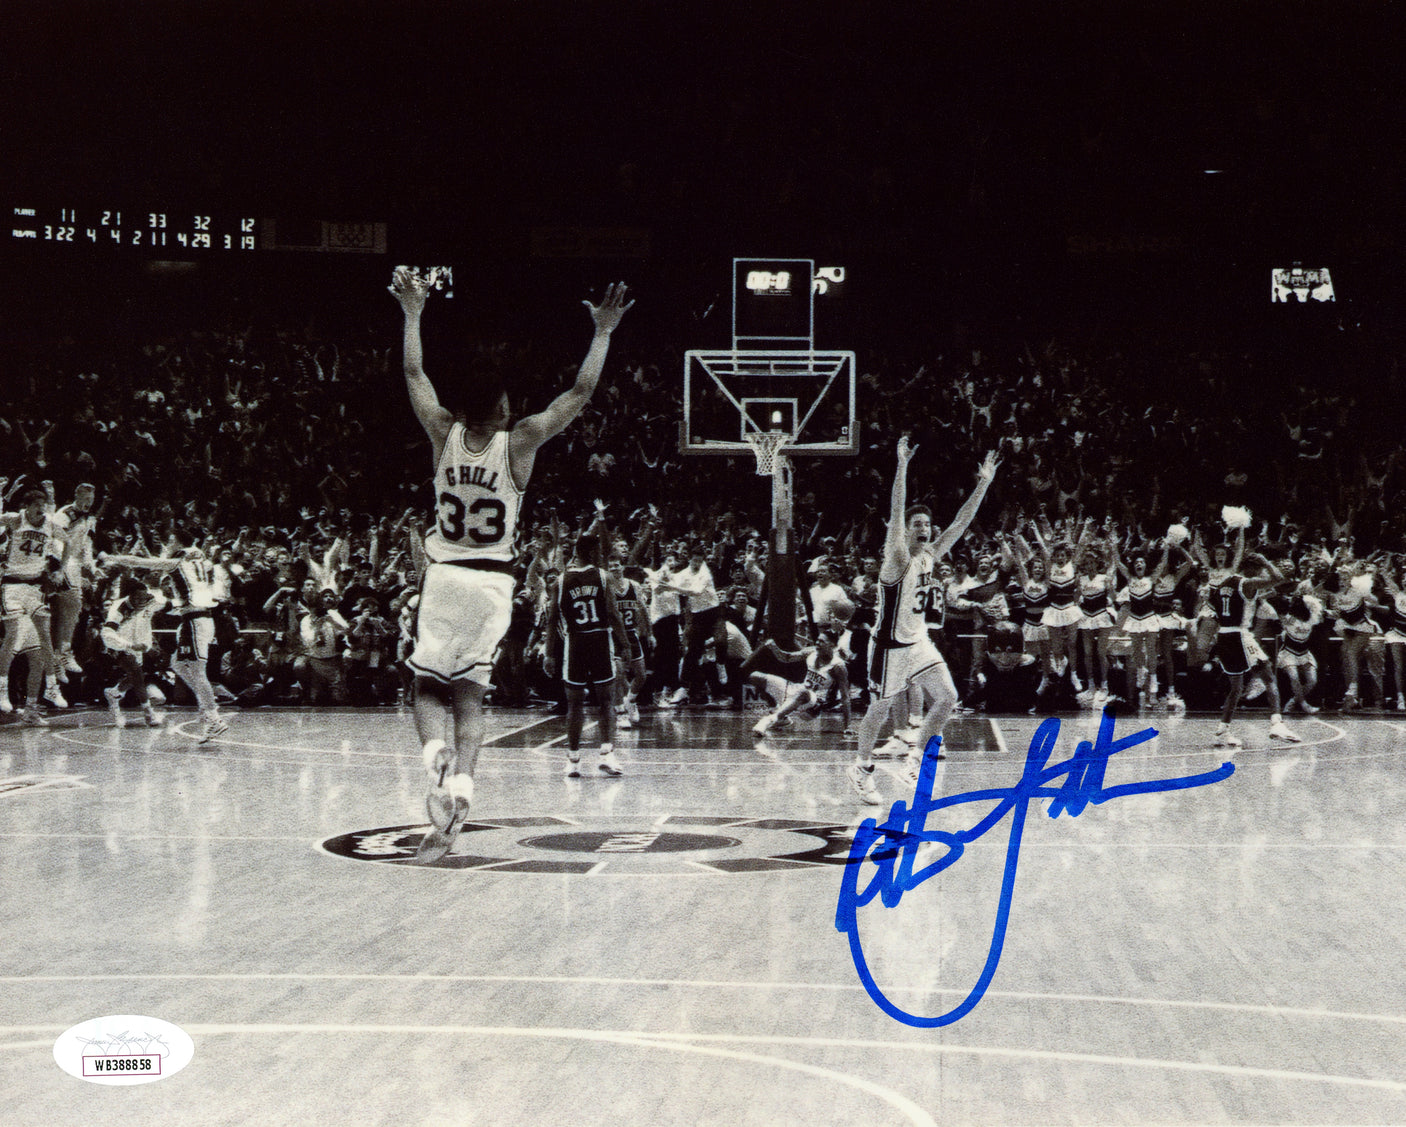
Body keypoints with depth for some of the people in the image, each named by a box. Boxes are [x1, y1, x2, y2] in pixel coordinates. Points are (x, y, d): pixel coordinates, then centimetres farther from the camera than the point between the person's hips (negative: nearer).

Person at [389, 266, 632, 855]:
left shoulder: (444, 434, -5)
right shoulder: (519, 442, -9)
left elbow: (414, 374, 8)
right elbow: (580, 392, -4)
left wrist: (413, 313, 19)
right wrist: (603, 333, 5)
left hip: (443, 575, 0)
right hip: (492, 581, 0)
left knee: (428, 687, 8)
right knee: (469, 695, 4)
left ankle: (437, 753, -22)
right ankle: (459, 787, -13)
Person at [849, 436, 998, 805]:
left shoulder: (930, 554, 3)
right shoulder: (897, 558, -18)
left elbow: (960, 523, 4)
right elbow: (895, 514, -31)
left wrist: (983, 484, -2)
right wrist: (902, 466, -39)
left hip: (920, 643, 7)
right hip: (892, 646, -7)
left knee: (947, 698, -1)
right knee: (880, 709, 2)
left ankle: (917, 757, 18)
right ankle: (862, 768, 22)